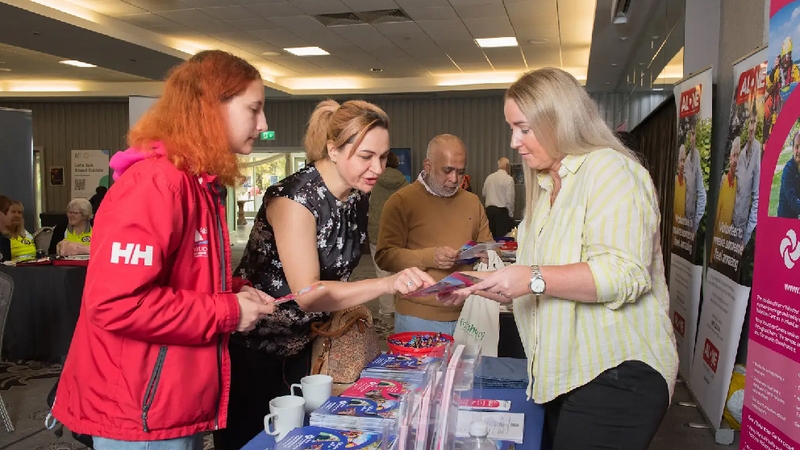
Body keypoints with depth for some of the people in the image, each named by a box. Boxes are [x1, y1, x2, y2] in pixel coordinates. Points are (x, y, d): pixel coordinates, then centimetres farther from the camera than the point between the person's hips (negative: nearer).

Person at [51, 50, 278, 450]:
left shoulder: (201, 185, 9)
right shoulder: (155, 183, -21)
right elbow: (117, 303, -28)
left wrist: (235, 294, 3)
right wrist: (228, 312, -19)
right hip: (140, 413, -9)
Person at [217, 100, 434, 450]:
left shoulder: (358, 197, -2)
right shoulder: (295, 198, -25)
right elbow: (306, 294, -31)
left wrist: (348, 307, 2)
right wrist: (387, 284, -41)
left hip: (301, 345, 7)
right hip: (253, 346, -7)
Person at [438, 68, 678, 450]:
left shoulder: (610, 169, -11)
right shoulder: (546, 186, 17)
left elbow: (625, 275, -23)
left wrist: (534, 279, -27)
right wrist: (478, 285, 10)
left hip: (617, 374, -8)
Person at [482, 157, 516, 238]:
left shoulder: (489, 177, 8)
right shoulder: (508, 179, -8)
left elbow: (484, 195, 12)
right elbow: (510, 199, -11)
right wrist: (510, 215, -5)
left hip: (489, 210, 6)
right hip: (502, 211, -6)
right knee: (502, 237, -5)